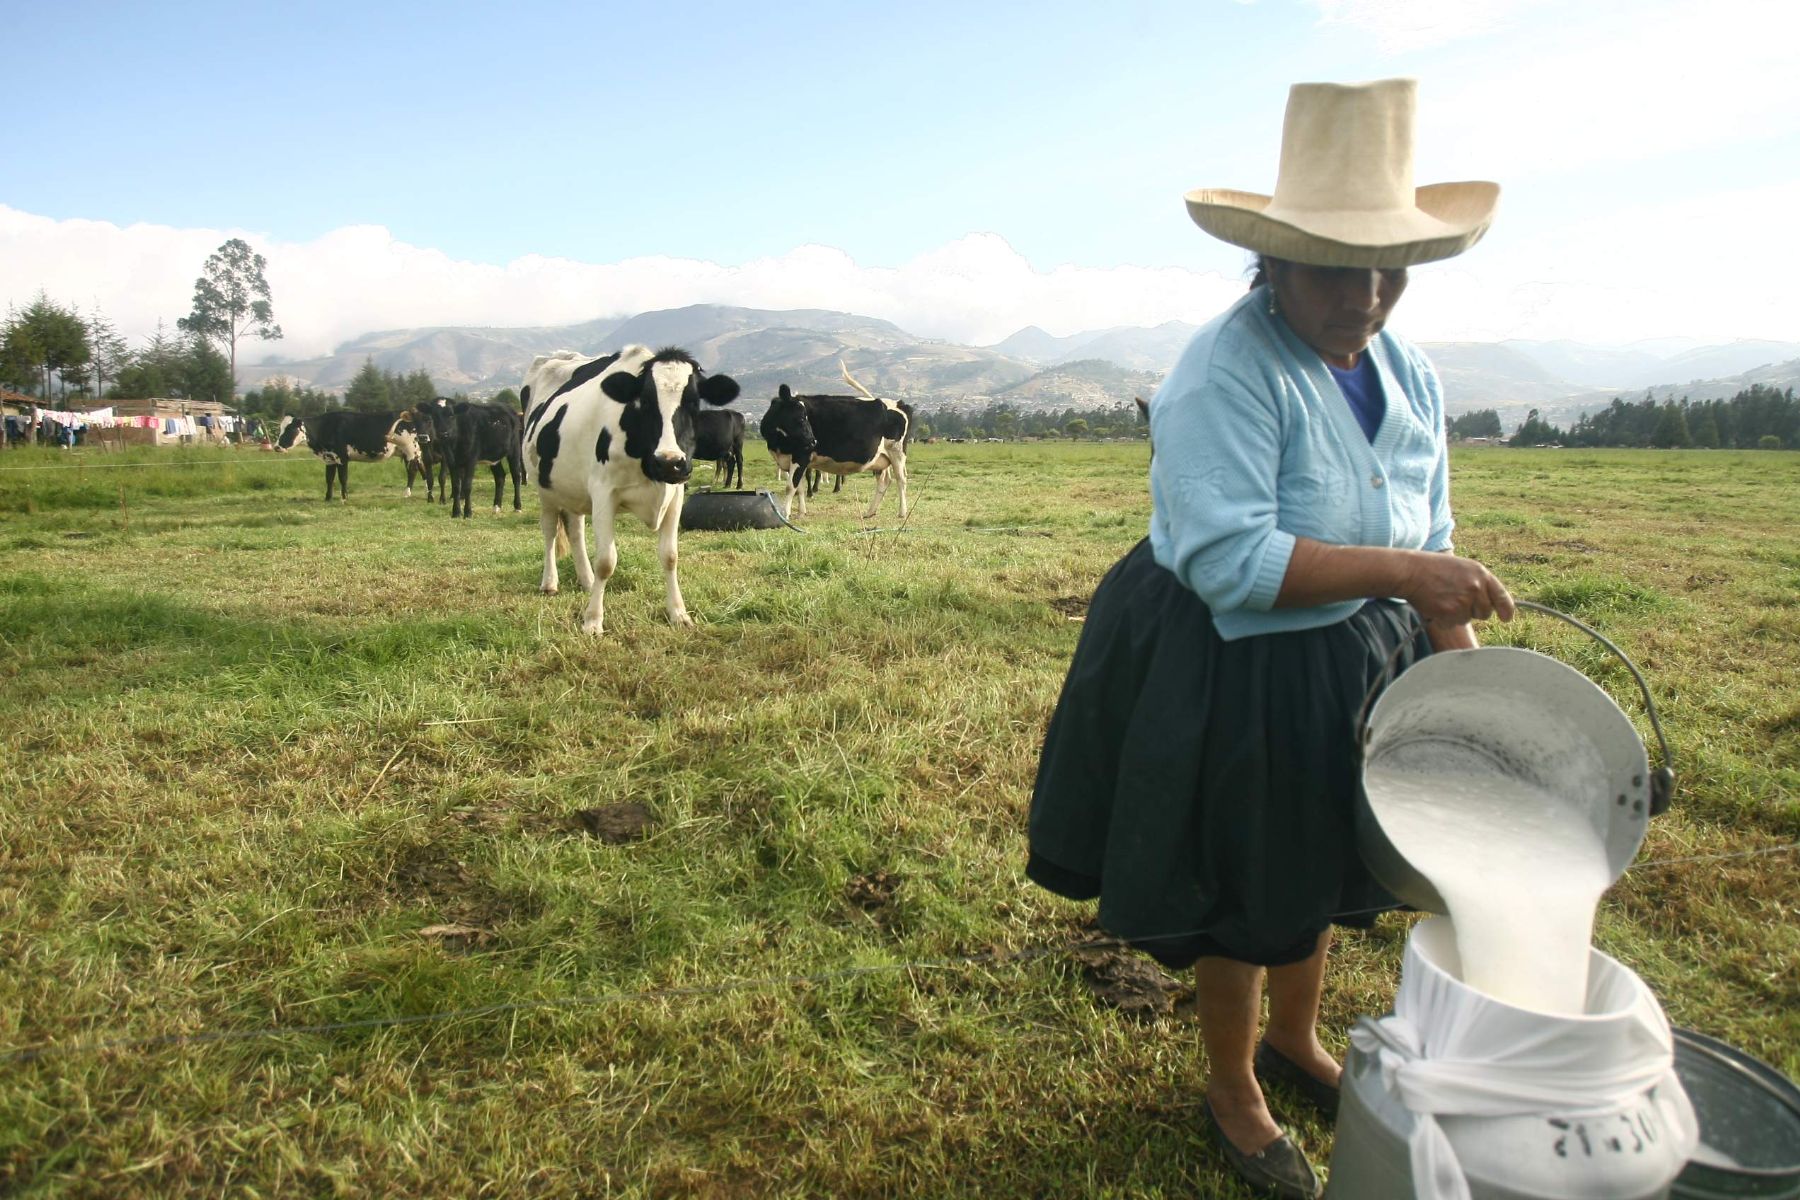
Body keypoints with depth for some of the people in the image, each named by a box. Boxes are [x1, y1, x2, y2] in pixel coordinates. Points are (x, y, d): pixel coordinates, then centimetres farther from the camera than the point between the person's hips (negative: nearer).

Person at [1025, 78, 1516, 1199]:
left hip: (1356, 665, 7)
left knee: (1323, 867, 24)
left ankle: (1295, 1039, 52)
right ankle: (1233, 1090, 37)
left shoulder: (1406, 375, 1)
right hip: (1233, 676, -7)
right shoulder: (1226, 375, -24)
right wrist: (1397, 570, -32)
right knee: (1244, 888, 11)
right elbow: (1230, 561, -31)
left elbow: (1432, 549, 7)